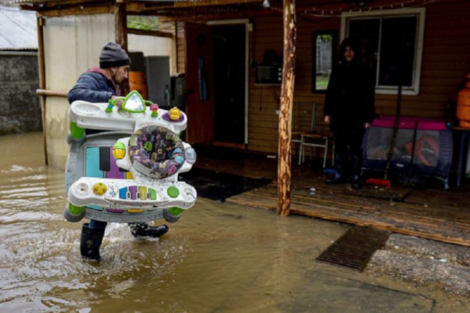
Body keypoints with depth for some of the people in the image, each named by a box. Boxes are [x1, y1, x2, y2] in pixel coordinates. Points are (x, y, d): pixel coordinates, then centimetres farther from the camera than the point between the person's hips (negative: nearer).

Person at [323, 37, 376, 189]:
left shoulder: (364, 71, -1)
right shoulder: (337, 70, 10)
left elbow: (369, 96, -4)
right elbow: (330, 92, 12)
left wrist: (368, 118, -10)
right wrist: (327, 112, 6)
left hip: (356, 117, -4)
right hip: (338, 115, 4)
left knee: (355, 148, -1)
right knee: (340, 146, 9)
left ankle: (356, 178, 6)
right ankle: (339, 175, 18)